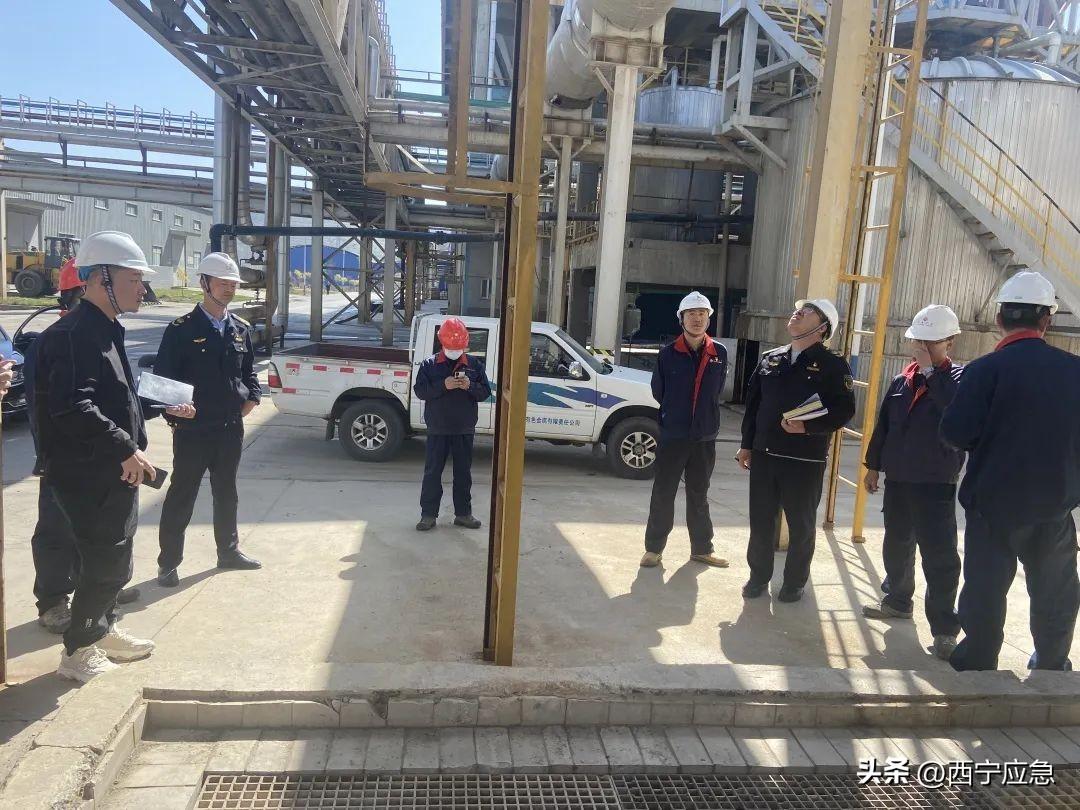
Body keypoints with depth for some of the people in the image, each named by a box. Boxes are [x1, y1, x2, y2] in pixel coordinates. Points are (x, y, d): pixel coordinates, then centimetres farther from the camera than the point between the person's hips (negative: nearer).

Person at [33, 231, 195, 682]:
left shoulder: (106, 331, 13)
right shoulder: (75, 334, -20)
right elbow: (71, 408, -30)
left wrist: (162, 408, 15)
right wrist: (126, 449, -26)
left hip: (113, 474, 10)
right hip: (90, 477, -10)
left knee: (110, 561, 21)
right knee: (109, 565, 0)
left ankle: (103, 630, 38)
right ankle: (78, 652, 18)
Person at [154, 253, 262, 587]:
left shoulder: (241, 329, 8)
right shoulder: (182, 329, -9)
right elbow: (162, 376, -7)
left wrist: (252, 396, 3)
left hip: (231, 426, 5)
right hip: (193, 428, -5)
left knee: (226, 493, 18)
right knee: (181, 496, 4)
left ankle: (228, 550, 33)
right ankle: (168, 563, 17)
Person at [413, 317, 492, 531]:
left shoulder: (475, 365, 4)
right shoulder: (430, 365, -1)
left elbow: (485, 392, 2)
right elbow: (420, 390, -9)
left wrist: (470, 386, -18)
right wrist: (443, 385, -23)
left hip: (465, 430, 2)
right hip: (437, 430, -2)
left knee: (463, 473, 10)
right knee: (432, 472, 2)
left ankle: (463, 513, 20)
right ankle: (428, 514, 10)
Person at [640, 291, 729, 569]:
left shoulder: (719, 354, 0)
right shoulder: (668, 353, -5)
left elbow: (717, 390, 12)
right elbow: (658, 392, 4)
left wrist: (705, 417, 11)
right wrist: (673, 415, 8)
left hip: (705, 438, 2)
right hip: (672, 436, -2)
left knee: (699, 496, 15)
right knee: (663, 494, 6)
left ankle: (701, 549, 26)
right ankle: (654, 548, 16)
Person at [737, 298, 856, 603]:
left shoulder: (833, 365, -4)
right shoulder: (770, 358, 10)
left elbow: (844, 410, -11)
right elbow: (752, 403, 12)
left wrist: (808, 427, -24)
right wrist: (747, 445, 10)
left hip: (806, 460, -4)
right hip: (763, 454, 4)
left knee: (801, 525, 8)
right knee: (761, 521, 11)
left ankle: (795, 582, 23)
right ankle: (758, 576, 26)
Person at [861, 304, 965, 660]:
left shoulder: (960, 378, -6)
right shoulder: (903, 379, 8)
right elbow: (884, 424, 14)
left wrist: (929, 370, -24)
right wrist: (874, 465, 14)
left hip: (936, 484, -6)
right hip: (897, 479, 6)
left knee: (939, 555, -5)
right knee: (896, 545, 18)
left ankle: (944, 628, 3)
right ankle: (899, 600, 36)